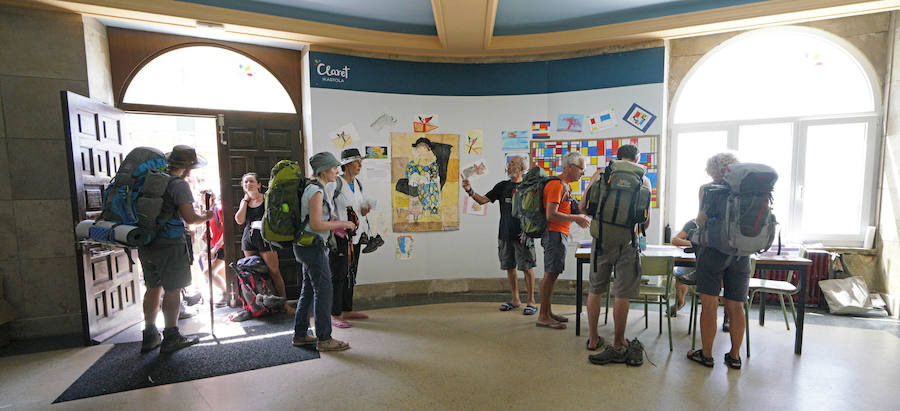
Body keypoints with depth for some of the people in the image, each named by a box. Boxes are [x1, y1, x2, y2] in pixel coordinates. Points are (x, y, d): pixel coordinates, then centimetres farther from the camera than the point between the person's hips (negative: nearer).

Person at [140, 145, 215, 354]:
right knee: (172, 290, 2)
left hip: (147, 243, 8)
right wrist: (206, 216, 0)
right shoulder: (179, 185, -13)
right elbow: (189, 218, -19)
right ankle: (171, 338, 9)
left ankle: (149, 336, 25)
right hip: (170, 244, -8)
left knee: (153, 288, 16)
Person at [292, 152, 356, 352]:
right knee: (323, 291, -4)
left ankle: (300, 335, 26)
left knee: (309, 290, 16)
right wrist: (341, 224, -13)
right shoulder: (316, 191, -17)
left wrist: (335, 226, 15)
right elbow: (316, 224, -22)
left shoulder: (315, 189, 14)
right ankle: (324, 339, 5)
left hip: (307, 246, 10)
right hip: (312, 246, -10)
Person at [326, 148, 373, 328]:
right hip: (339, 236, -8)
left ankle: (347, 310, 26)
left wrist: (365, 209, 0)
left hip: (355, 235, 8)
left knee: (351, 274, 14)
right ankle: (335, 315, 8)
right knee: (338, 275, -2)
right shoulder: (335, 183, -12)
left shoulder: (358, 184, 12)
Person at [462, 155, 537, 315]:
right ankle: (515, 300, 24)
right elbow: (483, 200, 3)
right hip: (505, 235, 5)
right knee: (509, 268, 11)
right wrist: (470, 191, -14)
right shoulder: (502, 186, 11)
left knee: (527, 268, -1)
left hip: (522, 235, -5)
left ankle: (531, 301, 11)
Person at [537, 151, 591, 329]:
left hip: (559, 234, 11)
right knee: (550, 274, -7)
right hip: (555, 234, -11)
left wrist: (577, 218, 12)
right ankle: (543, 317, -1)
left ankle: (548, 313, 21)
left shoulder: (563, 184, 19)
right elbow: (551, 215, -22)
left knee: (551, 274, 13)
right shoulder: (557, 184, -14)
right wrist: (576, 218, -14)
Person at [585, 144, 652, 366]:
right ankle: (618, 344, 16)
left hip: (602, 239, 2)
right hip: (627, 241, -1)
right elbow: (646, 220, 5)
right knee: (622, 294, 6)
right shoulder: (643, 181, 4)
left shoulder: (599, 175, 6)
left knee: (595, 290, 13)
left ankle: (593, 339, 23)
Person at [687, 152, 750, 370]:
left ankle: (706, 354, 11)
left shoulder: (706, 189, 0)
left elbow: (701, 222, -7)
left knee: (709, 305, 3)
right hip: (741, 253, 4)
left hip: (714, 251, -4)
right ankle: (734, 356, 20)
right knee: (736, 307, 10)